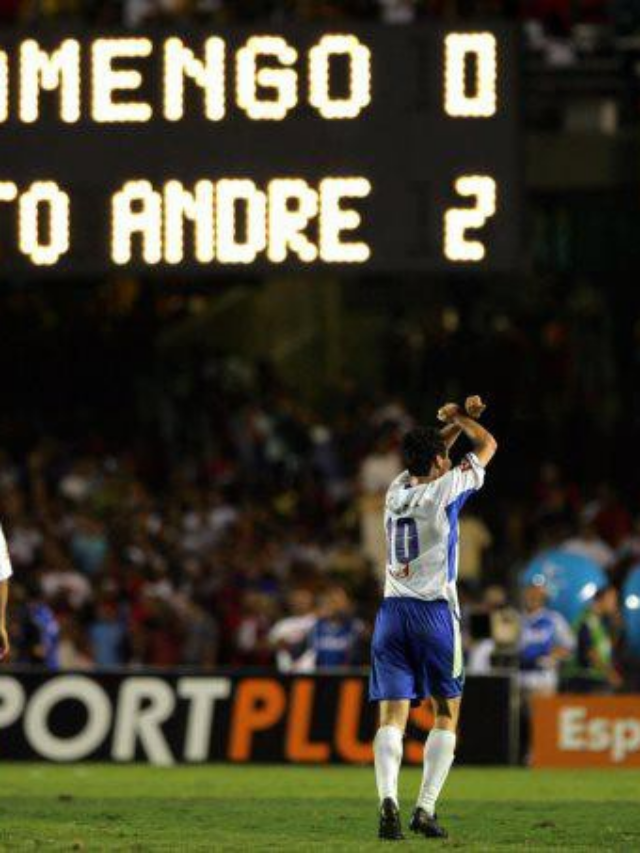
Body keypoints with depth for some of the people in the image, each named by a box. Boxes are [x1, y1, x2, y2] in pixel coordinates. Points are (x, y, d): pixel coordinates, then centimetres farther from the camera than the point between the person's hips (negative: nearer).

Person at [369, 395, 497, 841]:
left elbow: (427, 455, 34)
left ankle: (388, 799, -25)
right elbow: (487, 445, 14)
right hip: (435, 611, -4)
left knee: (392, 716, -3)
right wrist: (461, 418, 30)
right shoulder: (445, 490, -3)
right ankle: (426, 809, -4)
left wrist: (457, 420, 35)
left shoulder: (397, 491, 10)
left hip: (391, 613, 4)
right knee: (447, 715, 7)